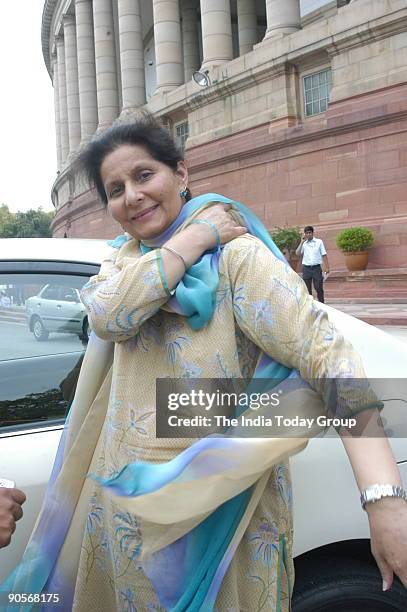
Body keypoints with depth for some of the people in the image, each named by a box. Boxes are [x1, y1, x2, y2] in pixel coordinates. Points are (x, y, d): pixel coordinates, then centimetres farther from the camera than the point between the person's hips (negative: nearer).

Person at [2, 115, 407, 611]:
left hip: (216, 512, -5)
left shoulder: (237, 255, -16)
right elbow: (107, 317, -18)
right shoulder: (124, 257, 5)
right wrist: (194, 236, -19)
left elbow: (330, 358, -25)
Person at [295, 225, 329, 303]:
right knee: (307, 289, 4)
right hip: (306, 268, 2)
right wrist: (302, 242, -6)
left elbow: (324, 255, 4)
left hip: (316, 267, -1)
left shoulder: (319, 242, 5)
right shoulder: (303, 243, 8)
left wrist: (327, 267, -3)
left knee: (319, 288, -2)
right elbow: (297, 254, -4)